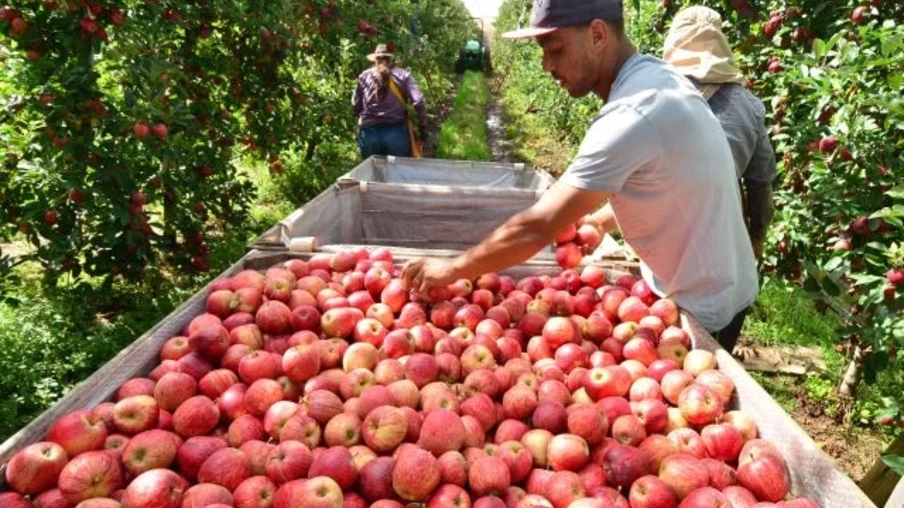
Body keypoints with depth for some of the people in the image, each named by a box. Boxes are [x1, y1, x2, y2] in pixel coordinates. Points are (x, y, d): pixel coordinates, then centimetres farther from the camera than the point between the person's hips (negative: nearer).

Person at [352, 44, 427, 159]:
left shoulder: (364, 76, 8)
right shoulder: (403, 75, 3)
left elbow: (355, 104, 11)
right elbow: (418, 102, -6)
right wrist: (423, 127, 2)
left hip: (368, 132, 2)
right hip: (396, 131, -2)